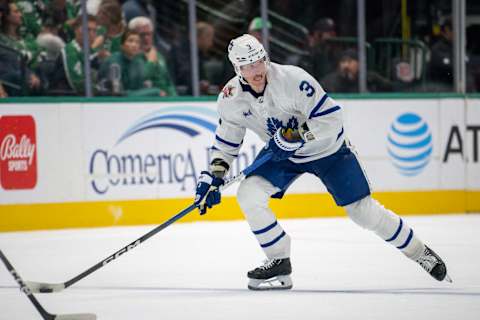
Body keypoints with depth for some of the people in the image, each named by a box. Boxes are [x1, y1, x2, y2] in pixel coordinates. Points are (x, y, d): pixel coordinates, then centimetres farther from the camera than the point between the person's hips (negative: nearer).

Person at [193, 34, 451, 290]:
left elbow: (331, 118, -28)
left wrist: (295, 137, -34)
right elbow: (226, 141, 0)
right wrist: (213, 176, -11)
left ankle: (418, 251, 19)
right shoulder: (230, 98, -15)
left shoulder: (292, 79, -30)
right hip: (280, 154, 4)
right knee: (248, 195, -18)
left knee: (363, 210, -2)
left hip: (326, 149, -4)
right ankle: (279, 263, -5)